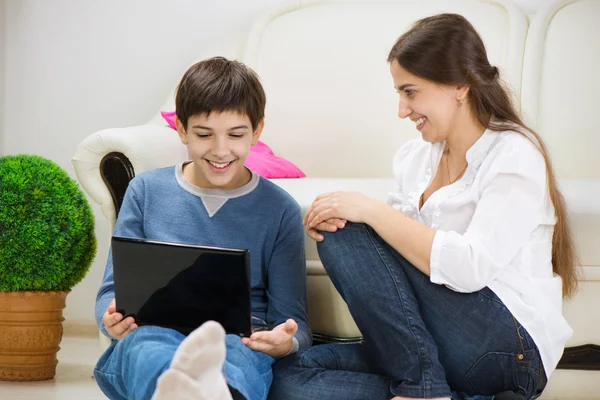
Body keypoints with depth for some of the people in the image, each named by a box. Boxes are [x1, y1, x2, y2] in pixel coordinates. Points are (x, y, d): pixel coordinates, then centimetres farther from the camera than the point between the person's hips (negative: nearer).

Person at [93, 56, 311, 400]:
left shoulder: (280, 210, 10)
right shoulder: (146, 191, 13)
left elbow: (293, 322, 9)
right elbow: (113, 289, 13)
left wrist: (287, 342, -17)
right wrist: (113, 319, -12)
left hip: (240, 344, 0)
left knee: (240, 354, -38)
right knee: (146, 341, -37)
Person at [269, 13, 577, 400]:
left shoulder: (516, 156, -9)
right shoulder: (413, 157, 13)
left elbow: (469, 269, -22)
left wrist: (370, 210, -20)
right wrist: (334, 219, -8)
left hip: (509, 351, -7)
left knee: (348, 236, -18)